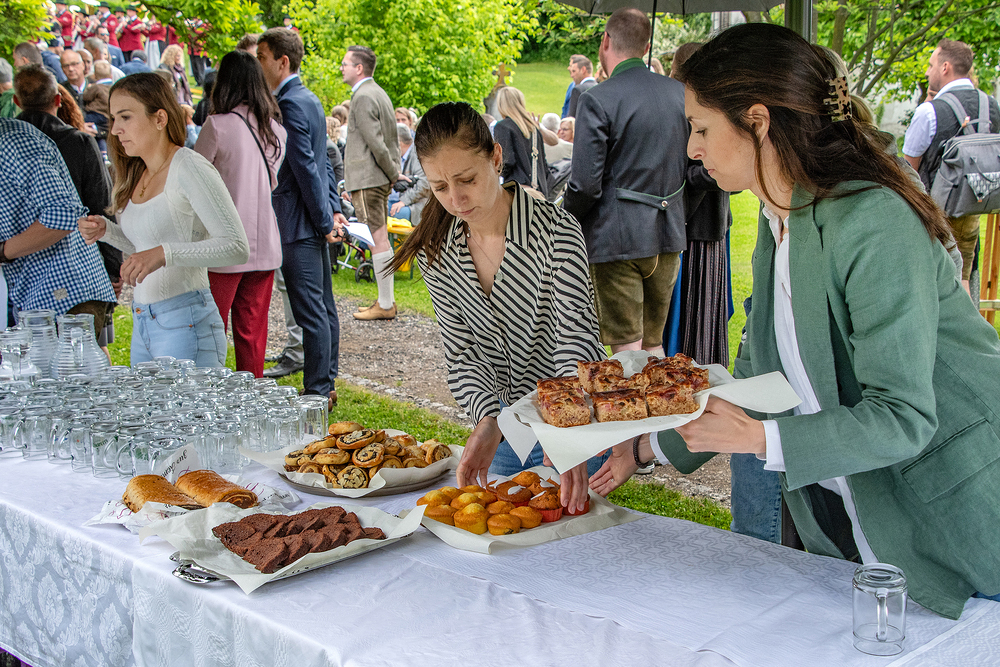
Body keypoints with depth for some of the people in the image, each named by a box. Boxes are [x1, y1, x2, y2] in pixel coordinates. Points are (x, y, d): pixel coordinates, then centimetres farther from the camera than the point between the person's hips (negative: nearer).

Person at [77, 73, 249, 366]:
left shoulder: (190, 169, -13)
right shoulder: (137, 175, 12)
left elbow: (237, 247, -20)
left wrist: (165, 253, -29)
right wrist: (106, 230, 6)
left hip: (186, 323, -8)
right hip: (142, 324, 8)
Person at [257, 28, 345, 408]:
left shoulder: (289, 104, -15)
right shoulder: (309, 99, 16)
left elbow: (306, 167, -18)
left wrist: (324, 220, -13)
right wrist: (333, 209, 16)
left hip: (299, 226, -10)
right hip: (314, 222, 10)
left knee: (310, 312, -5)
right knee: (323, 306, 14)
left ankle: (317, 391, 0)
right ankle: (326, 384, 23)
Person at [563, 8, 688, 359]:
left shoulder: (597, 100, -14)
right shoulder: (680, 93, 5)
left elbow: (586, 184, -17)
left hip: (617, 238, -6)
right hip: (668, 237, 6)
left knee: (628, 350, 0)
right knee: (654, 343, 18)